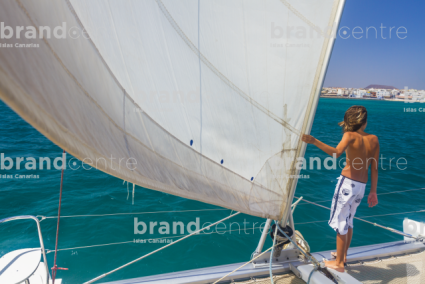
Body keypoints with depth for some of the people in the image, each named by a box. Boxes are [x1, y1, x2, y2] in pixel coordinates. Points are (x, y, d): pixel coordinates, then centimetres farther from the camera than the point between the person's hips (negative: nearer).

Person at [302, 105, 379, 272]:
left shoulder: (350, 135, -11)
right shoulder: (374, 139, 5)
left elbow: (336, 153, -31)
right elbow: (374, 168, 6)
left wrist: (314, 142, -39)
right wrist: (373, 192, 12)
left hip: (347, 182, -6)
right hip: (361, 186, 6)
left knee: (340, 222, 4)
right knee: (348, 220, 22)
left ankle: (339, 263, 13)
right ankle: (343, 255, 38)